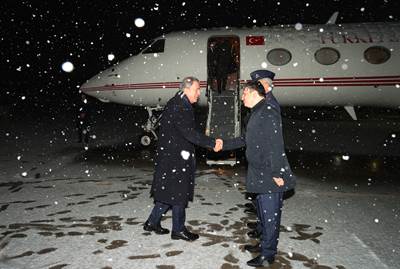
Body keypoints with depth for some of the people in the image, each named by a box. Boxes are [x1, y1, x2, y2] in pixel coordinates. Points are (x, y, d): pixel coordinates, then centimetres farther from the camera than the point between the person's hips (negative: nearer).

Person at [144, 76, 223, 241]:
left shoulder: (177, 104, 14)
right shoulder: (179, 107, -18)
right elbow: (189, 133, -26)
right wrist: (212, 144, -24)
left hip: (172, 156, 10)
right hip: (175, 158, -10)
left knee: (168, 192, 17)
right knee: (178, 193, 3)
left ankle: (152, 222, 28)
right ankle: (178, 229, 18)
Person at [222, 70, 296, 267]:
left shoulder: (268, 111, -17)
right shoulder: (258, 112, 15)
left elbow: (276, 144, -23)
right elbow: (248, 140, 24)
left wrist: (277, 173, -24)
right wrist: (224, 145, 25)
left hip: (270, 177, -10)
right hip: (260, 175, 10)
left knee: (270, 214, 3)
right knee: (263, 213, 21)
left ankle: (268, 254, 16)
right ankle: (265, 244, 37)